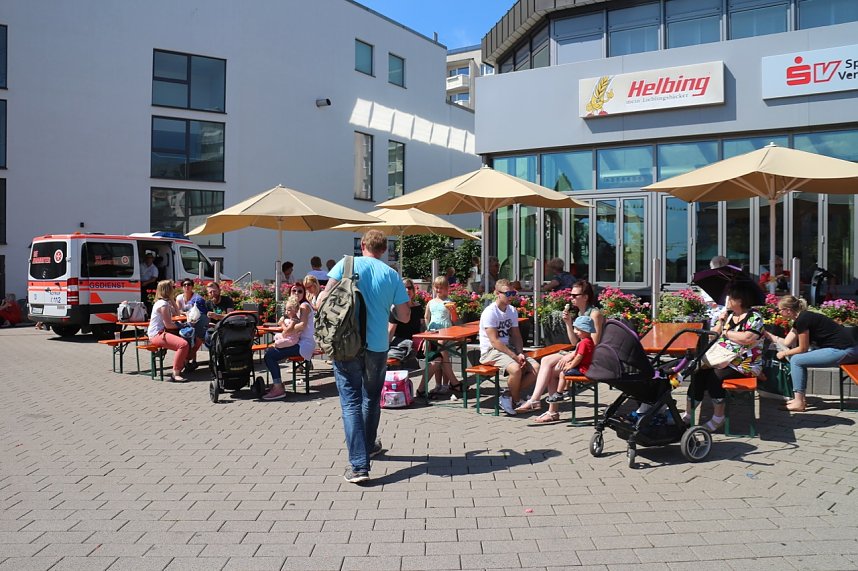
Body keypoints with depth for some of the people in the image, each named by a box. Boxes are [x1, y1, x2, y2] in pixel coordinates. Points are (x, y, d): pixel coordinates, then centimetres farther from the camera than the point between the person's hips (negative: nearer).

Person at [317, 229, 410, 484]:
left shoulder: (347, 264, -1)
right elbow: (404, 316, 3)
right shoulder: (392, 275, 3)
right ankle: (368, 445, 41)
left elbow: (325, 297, -9)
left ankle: (359, 465, -8)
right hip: (377, 346, 2)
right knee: (372, 398, 22)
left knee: (351, 401, -1)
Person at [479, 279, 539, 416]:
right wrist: (515, 357, -21)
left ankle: (508, 396, 0)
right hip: (491, 351, -8)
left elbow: (516, 336, 11)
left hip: (509, 348, 8)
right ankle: (516, 400, -4)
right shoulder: (490, 312, -15)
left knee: (536, 368, -11)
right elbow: (494, 341, -20)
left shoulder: (512, 311, 9)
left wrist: (520, 353, -8)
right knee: (516, 369, -33)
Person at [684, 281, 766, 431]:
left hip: (744, 364, -6)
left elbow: (746, 338, -24)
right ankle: (688, 414, -15)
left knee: (715, 376, -30)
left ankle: (718, 417, -15)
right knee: (698, 374, -18)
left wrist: (726, 332, -9)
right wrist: (720, 322, 1)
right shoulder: (729, 314, 15)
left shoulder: (754, 317, -6)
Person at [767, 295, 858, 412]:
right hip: (842, 349, 10)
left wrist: (784, 353, 5)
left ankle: (799, 403, -4)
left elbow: (803, 349, -9)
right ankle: (801, 398, 16)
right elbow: (786, 342, 17)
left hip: (843, 351, -10)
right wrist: (766, 334, 21)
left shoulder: (802, 319, -15)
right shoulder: (800, 318, 13)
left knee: (796, 360, -7)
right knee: (798, 358, 14)